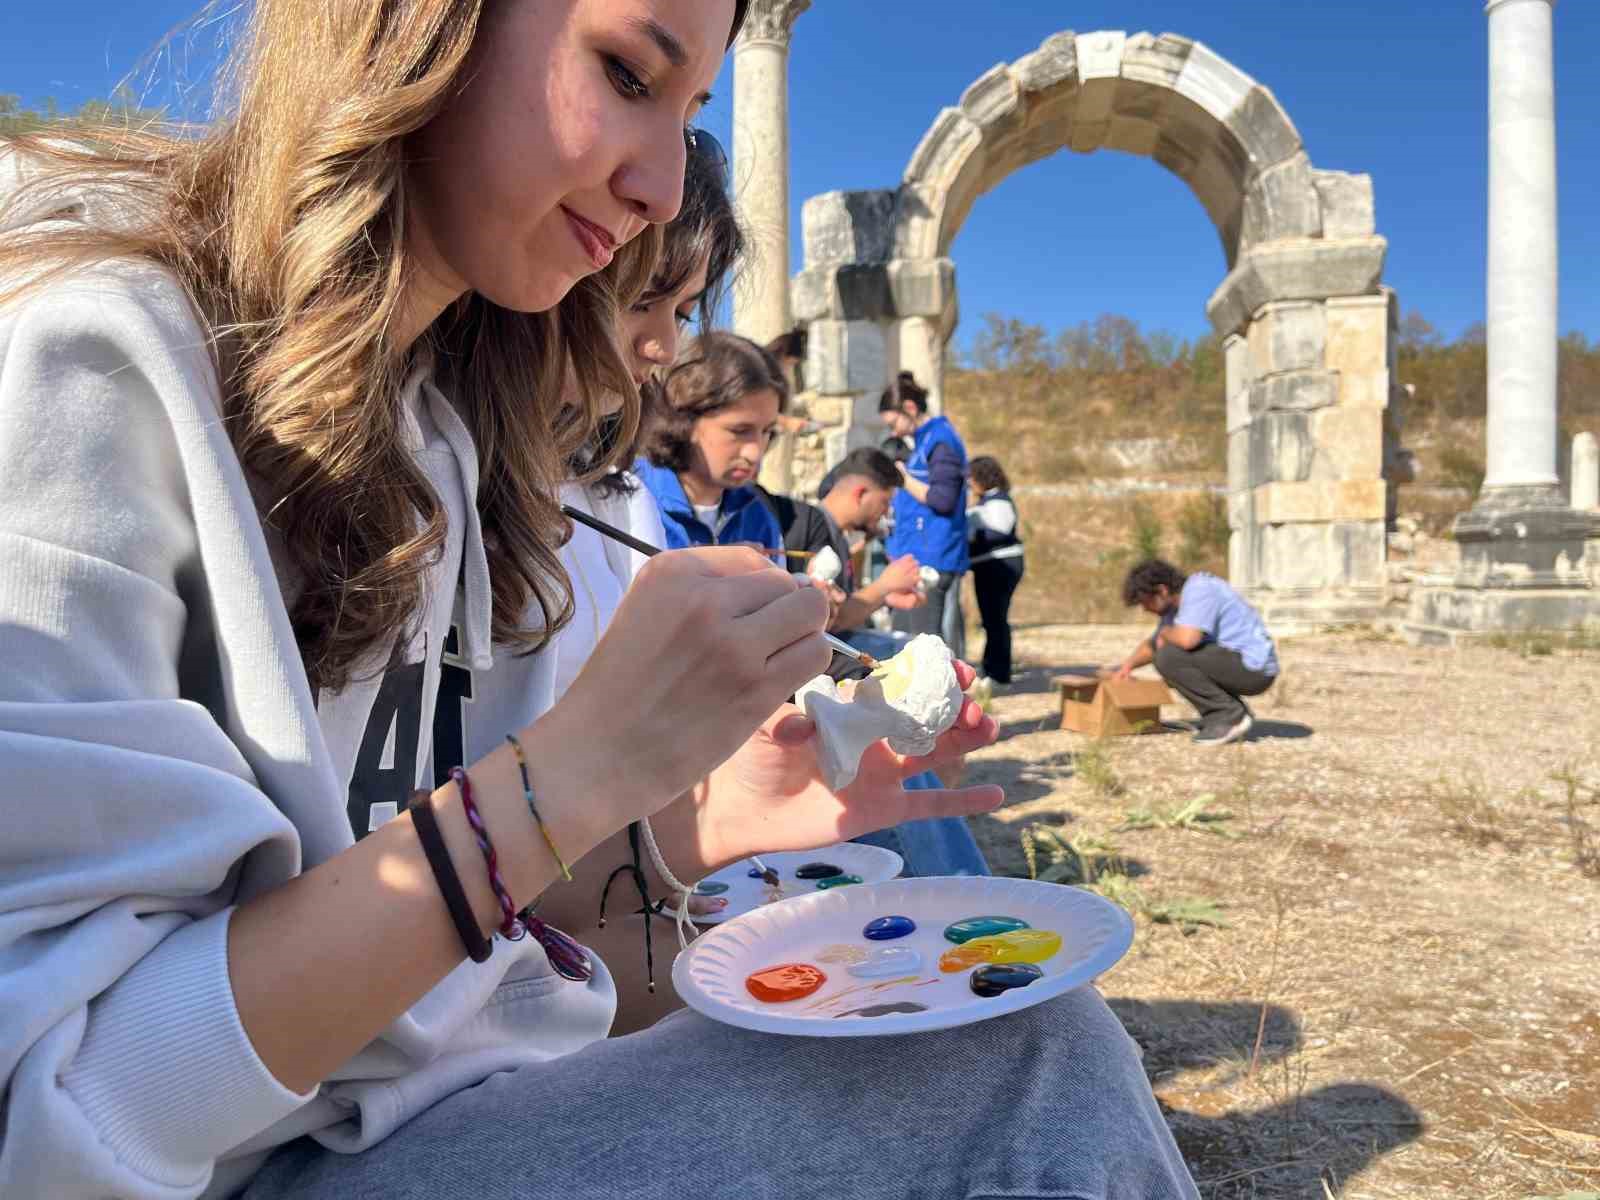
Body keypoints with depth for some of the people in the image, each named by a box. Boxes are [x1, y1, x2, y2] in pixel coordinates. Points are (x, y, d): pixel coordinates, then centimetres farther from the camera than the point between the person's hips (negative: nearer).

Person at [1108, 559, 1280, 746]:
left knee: (1169, 657, -20)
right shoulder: (1176, 605, 12)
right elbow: (1154, 645, 25)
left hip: (1254, 668, -10)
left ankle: (1230, 715, -9)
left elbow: (1187, 639, -33)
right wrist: (1128, 664, 8)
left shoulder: (1199, 589, -18)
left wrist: (1165, 632, -11)